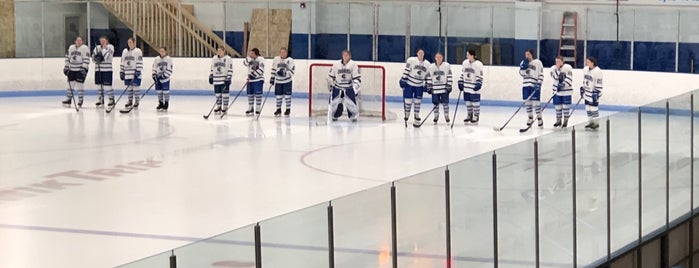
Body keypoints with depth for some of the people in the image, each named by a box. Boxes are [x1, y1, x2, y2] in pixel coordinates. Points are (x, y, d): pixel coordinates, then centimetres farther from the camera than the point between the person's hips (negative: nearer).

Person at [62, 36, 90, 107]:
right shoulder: (71, 47, 11)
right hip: (72, 69, 6)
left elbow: (86, 59, -14)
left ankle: (80, 101, 1)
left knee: (80, 84, -8)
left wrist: (84, 68, -22)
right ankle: (68, 99, 16)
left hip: (81, 69, -6)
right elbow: (68, 57, 17)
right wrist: (66, 67, 12)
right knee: (70, 84, 7)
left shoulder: (85, 48, -8)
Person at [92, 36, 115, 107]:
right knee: (99, 85, 9)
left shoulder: (110, 47, -3)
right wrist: (96, 58, -10)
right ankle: (100, 100, 19)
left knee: (107, 85, -9)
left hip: (107, 70, -6)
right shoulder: (97, 48, 14)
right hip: (98, 69, 6)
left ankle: (111, 99, 1)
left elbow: (107, 57, -16)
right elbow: (93, 58, 13)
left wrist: (104, 48, -13)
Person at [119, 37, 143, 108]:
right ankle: (130, 101, 18)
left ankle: (137, 101, 3)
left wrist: (138, 71, -18)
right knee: (129, 87, 9)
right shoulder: (125, 51, 13)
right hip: (127, 74, 6)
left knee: (135, 87, -5)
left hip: (135, 74, -6)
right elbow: (122, 62, 16)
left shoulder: (138, 51, -5)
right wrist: (122, 72, 13)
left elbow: (139, 62, -10)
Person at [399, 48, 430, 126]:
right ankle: (406, 115, 14)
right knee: (408, 100, -2)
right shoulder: (411, 60, -10)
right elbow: (406, 70, -10)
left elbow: (427, 76, 9)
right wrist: (403, 79, -13)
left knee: (418, 101, 4)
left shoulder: (427, 64, 3)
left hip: (419, 85, 3)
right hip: (409, 83, -3)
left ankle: (416, 118, 12)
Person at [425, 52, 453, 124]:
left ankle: (446, 116, 8)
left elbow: (449, 76, -2)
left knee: (445, 103, -2)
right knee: (435, 103, 7)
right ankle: (436, 116, 20)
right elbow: (429, 77, 7)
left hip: (444, 88, -2)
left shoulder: (447, 66, -2)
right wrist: (429, 87, 2)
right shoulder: (431, 67, 4)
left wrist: (449, 86, -8)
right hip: (435, 89, 2)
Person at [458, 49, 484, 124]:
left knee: (475, 102, -1)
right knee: (468, 102, 12)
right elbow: (462, 74, 14)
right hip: (466, 87, 6)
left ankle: (476, 116, 9)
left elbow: (480, 76, -11)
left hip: (474, 87, -6)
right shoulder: (465, 63, 6)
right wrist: (460, 83, 10)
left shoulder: (478, 64, -12)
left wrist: (478, 84, -18)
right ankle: (470, 115, 25)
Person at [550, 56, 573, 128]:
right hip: (557, 90, 3)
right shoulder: (553, 68, 1)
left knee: (566, 105, -2)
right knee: (557, 105, 7)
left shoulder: (568, 68, -10)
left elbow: (569, 79, -15)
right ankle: (558, 120, 20)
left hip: (566, 90, -3)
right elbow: (555, 77, -11)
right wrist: (557, 69, -21)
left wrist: (563, 85, -27)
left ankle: (565, 121, 9)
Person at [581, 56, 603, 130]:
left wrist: (597, 93, -20)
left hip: (593, 93, -8)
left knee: (594, 107, -5)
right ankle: (590, 122, 21)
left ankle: (595, 123, 3)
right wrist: (582, 89, 18)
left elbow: (598, 83, -18)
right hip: (587, 92, 8)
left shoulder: (597, 71, -18)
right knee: (588, 107, 11)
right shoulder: (585, 69, 6)